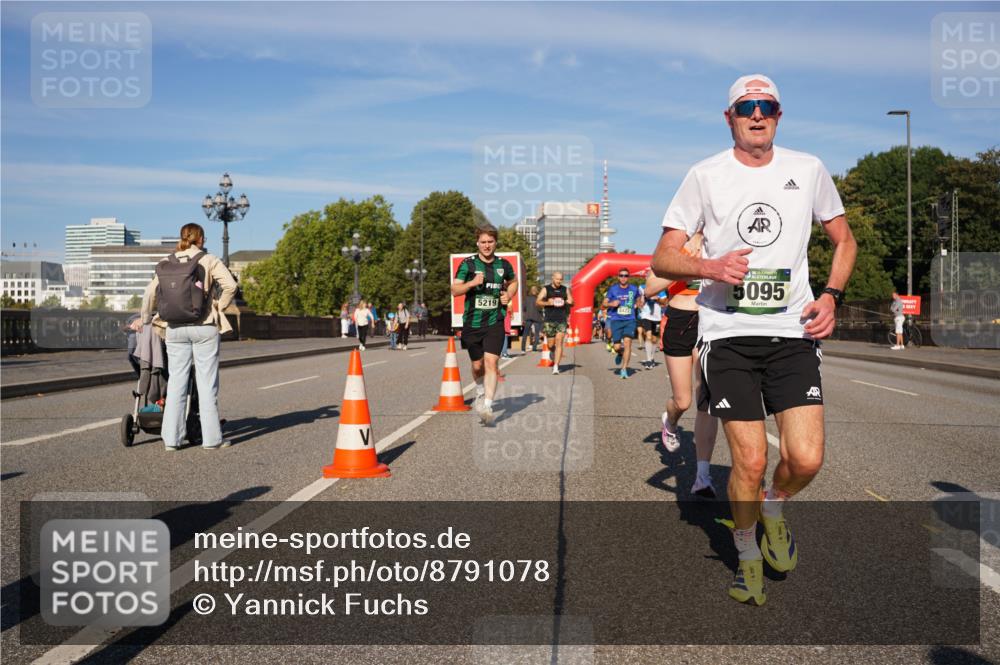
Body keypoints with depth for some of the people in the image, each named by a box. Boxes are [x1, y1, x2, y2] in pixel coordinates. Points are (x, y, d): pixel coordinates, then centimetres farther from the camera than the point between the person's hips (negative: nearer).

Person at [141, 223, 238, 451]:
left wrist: (146, 319, 16)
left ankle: (172, 438, 10)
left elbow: (151, 292, 3)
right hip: (204, 327, -3)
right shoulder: (209, 260, -2)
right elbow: (230, 285, -14)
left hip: (175, 328, 3)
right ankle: (211, 438, 6)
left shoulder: (167, 263, 8)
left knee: (176, 381, 9)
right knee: (207, 383, 2)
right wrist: (219, 307, 0)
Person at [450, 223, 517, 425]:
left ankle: (487, 406, -17)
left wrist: (509, 296, 6)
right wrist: (472, 283, -21)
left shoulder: (503, 265, 5)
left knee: (491, 362, -15)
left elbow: (513, 281, 26)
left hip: (495, 322, 0)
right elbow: (454, 290, -4)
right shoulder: (468, 264, -2)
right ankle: (481, 392, 42)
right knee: (477, 366, 11)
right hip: (472, 323, 0)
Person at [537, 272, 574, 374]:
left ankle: (556, 366, -15)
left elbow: (572, 302, 19)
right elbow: (537, 302, -1)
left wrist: (568, 302, -5)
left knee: (559, 343, -12)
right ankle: (554, 360, 35)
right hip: (549, 320, -1)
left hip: (562, 320, 1)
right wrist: (547, 303, -19)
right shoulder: (546, 289, 5)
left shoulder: (565, 290, 12)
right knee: (551, 345, 4)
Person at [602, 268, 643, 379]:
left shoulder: (634, 289, 5)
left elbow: (638, 300, 24)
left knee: (627, 341, -18)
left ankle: (624, 369, -11)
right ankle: (620, 353, 36)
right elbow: (604, 304, 5)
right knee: (617, 347, -3)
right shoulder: (613, 289, 2)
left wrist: (639, 303, 0)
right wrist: (611, 304, -16)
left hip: (630, 320, 0)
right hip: (616, 320, 0)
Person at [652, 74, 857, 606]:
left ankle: (774, 508, 26)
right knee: (750, 461, -5)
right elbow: (663, 259, 1)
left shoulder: (808, 169, 8)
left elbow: (844, 241, 20)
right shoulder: (705, 176, 2)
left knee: (806, 459, -10)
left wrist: (831, 296, 4)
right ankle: (748, 556, 22)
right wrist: (709, 268, -19)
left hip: (793, 333, 2)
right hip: (728, 335, -2)